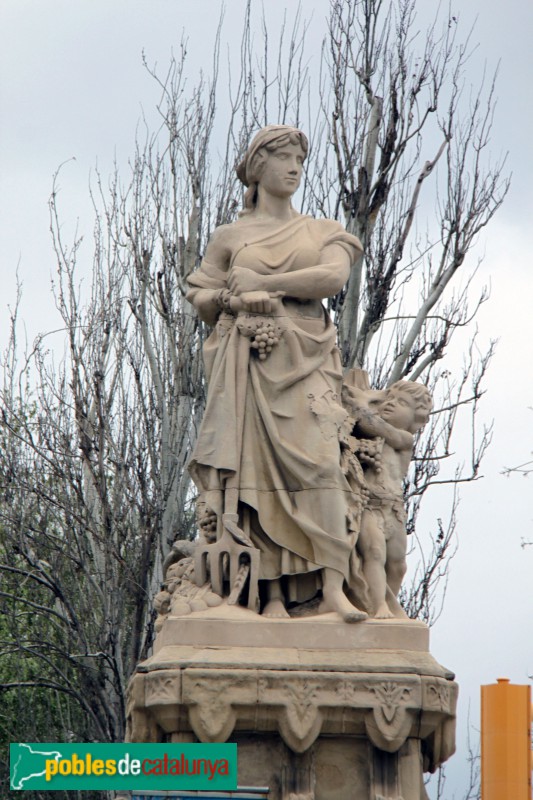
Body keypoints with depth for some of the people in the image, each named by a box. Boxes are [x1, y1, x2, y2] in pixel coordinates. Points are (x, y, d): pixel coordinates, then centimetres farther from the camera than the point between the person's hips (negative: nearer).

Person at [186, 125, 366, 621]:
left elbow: (334, 277, -3)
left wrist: (260, 282, -4)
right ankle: (274, 593, -13)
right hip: (249, 362, 0)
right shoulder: (230, 236, 17)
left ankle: (332, 588, -24)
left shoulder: (322, 232, 17)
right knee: (260, 467, -10)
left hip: (305, 361, 0)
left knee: (318, 460, -17)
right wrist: (236, 297, -8)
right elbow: (200, 300, 13)